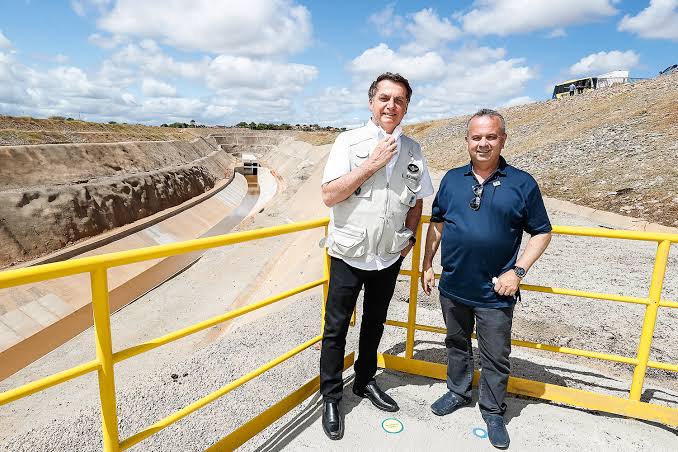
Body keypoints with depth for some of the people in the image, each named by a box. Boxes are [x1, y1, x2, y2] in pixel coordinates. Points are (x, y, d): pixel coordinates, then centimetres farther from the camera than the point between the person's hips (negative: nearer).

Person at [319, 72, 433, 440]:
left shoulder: (412, 150, 3)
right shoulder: (349, 141, -9)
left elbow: (417, 199, 15)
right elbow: (329, 196, -17)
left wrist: (410, 235, 1)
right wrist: (372, 165, -21)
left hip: (389, 257, 4)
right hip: (348, 254, -3)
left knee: (374, 324, 20)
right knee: (336, 329, 7)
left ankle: (364, 381, 42)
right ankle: (331, 397, 28)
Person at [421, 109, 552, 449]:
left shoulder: (522, 184, -6)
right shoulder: (452, 179, 2)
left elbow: (541, 232, -1)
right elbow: (436, 224, 10)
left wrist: (517, 271, -11)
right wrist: (427, 265, 8)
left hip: (495, 293, -3)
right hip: (452, 287, 3)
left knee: (495, 358, 12)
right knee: (457, 344, 21)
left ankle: (492, 411, 35)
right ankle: (458, 392, 44)